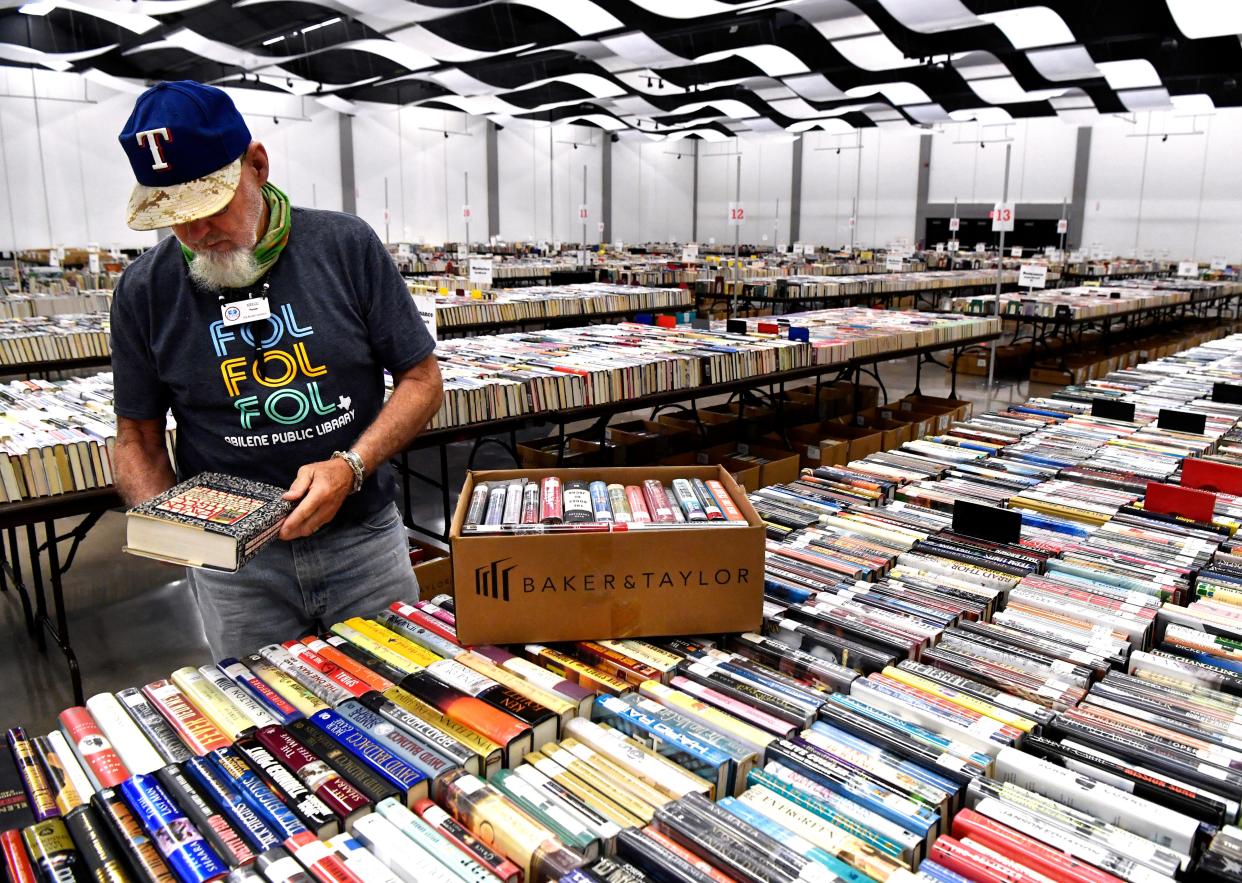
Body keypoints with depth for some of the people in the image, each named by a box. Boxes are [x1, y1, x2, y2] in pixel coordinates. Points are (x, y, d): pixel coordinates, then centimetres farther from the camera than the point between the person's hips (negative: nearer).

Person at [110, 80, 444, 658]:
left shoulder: (346, 245, -7)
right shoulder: (145, 289, -3)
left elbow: (421, 380, -3)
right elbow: (138, 437, 5)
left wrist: (351, 467, -17)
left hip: (363, 538, 0)